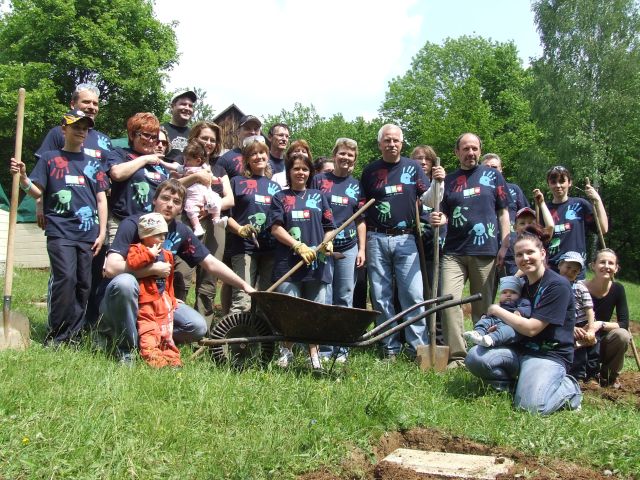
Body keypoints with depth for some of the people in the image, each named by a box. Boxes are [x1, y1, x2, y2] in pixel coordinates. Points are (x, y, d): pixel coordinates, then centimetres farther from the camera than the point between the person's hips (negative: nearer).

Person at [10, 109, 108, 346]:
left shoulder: (92, 163, 16)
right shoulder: (49, 158, 9)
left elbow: (101, 199, 13)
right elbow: (37, 192, 4)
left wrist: (102, 233, 5)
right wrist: (23, 177, -17)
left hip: (88, 234, 3)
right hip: (60, 231, -3)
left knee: (84, 284, 3)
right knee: (65, 278, -16)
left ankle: (74, 335, 13)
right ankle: (56, 335, -4)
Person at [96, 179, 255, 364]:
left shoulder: (181, 232, -1)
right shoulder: (133, 224, -17)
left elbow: (211, 264, 5)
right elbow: (111, 268, -29)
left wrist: (244, 285, -1)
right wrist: (155, 268, -22)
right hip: (116, 301, -5)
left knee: (198, 327, -13)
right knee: (125, 282, -39)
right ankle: (124, 348, -18)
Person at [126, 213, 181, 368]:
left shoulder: (166, 254, 13)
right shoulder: (137, 249, -5)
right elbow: (131, 263, -27)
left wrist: (171, 298, 21)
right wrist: (149, 254, -24)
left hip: (163, 298, 6)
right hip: (145, 298, -6)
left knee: (166, 329, 9)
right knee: (147, 328, -8)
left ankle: (170, 354, 15)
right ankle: (151, 354, -10)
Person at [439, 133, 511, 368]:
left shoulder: (493, 176, 10)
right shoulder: (449, 180, 14)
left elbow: (503, 212, 8)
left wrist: (504, 245, -1)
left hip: (486, 252, -1)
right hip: (454, 252, 1)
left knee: (483, 306, 5)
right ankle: (456, 355, -7)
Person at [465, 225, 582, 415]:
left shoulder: (558, 285, -12)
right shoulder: (521, 284, 11)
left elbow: (531, 328, -18)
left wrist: (497, 311, -7)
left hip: (549, 355, -6)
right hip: (519, 348, 6)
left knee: (531, 405, -30)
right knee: (474, 357, -20)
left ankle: (568, 388, 1)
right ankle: (519, 383, 3)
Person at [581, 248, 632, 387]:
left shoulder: (618, 289, -7)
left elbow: (624, 323, -11)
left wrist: (601, 324, -29)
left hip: (601, 340, 3)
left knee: (623, 335, -29)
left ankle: (609, 376, -4)